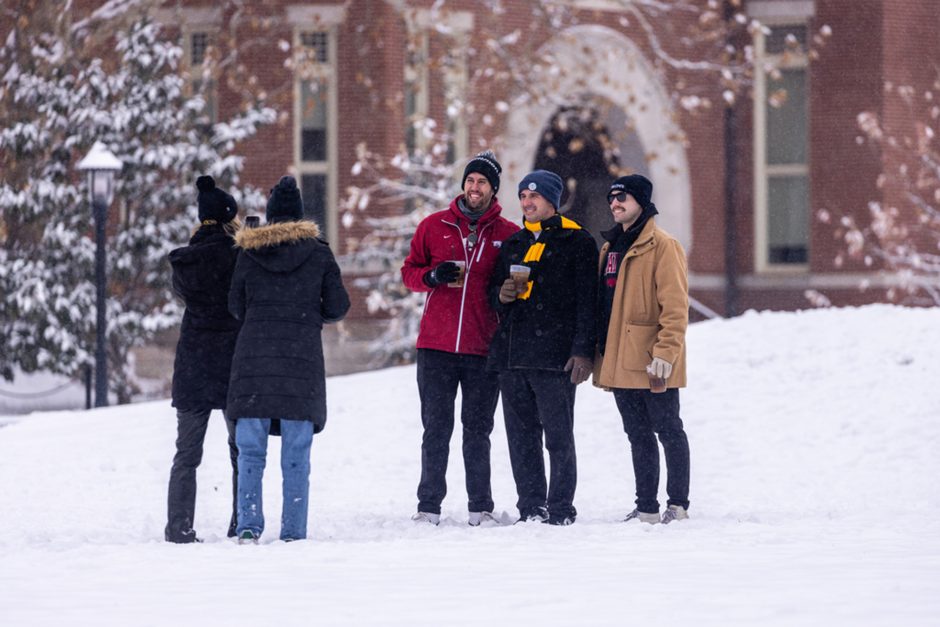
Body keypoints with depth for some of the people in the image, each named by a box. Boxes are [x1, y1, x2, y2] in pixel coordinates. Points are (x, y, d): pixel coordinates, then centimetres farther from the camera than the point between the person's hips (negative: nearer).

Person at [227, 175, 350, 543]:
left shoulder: (249, 252, 4)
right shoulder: (317, 252, 2)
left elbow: (236, 306, 8)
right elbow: (338, 306, 3)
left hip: (254, 354, 1)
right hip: (302, 360, -1)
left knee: (250, 451, 6)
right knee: (296, 456, 2)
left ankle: (248, 527, -1)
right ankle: (293, 533, 0)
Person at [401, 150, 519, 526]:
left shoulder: (509, 235, 5)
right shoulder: (434, 226, 7)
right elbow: (409, 272, 10)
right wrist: (433, 276, -9)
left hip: (483, 349, -1)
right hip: (436, 346, 1)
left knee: (478, 431, 5)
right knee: (436, 428, 2)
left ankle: (480, 507, 9)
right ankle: (429, 506, 5)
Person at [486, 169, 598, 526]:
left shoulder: (577, 242, 2)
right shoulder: (513, 245, 20)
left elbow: (587, 301, -4)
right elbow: (494, 292, 27)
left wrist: (583, 351, -13)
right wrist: (501, 294, 2)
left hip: (554, 356, -6)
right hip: (511, 355, 6)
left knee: (558, 437, -5)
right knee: (521, 439, 5)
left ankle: (560, 510, -1)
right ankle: (531, 508, 10)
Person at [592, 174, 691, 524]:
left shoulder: (662, 246, -10)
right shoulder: (611, 246, 16)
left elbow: (675, 305, -15)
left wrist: (666, 350, -22)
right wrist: (599, 351, 16)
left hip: (652, 362, -8)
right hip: (619, 360, 8)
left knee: (667, 430, 0)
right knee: (638, 434, 12)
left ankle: (678, 505, 6)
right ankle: (646, 508, 16)